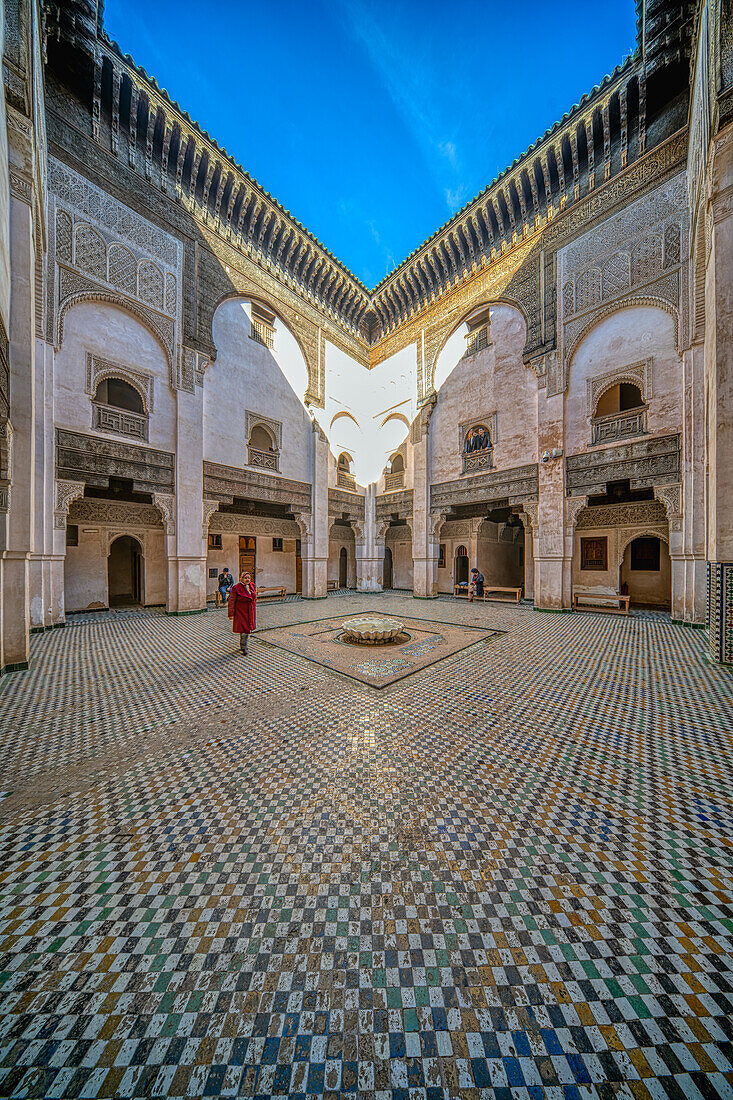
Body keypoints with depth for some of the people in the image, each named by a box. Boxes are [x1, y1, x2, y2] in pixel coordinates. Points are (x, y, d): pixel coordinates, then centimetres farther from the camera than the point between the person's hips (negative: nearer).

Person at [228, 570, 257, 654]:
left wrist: (254, 608, 20)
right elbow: (231, 602, -11)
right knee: (244, 629, -6)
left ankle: (243, 645, 32)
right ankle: (243, 647, 12)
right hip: (240, 611, -6)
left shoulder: (252, 586, 3)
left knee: (248, 628, 13)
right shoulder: (236, 588, -14)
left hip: (250, 612, 6)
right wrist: (231, 614, -12)